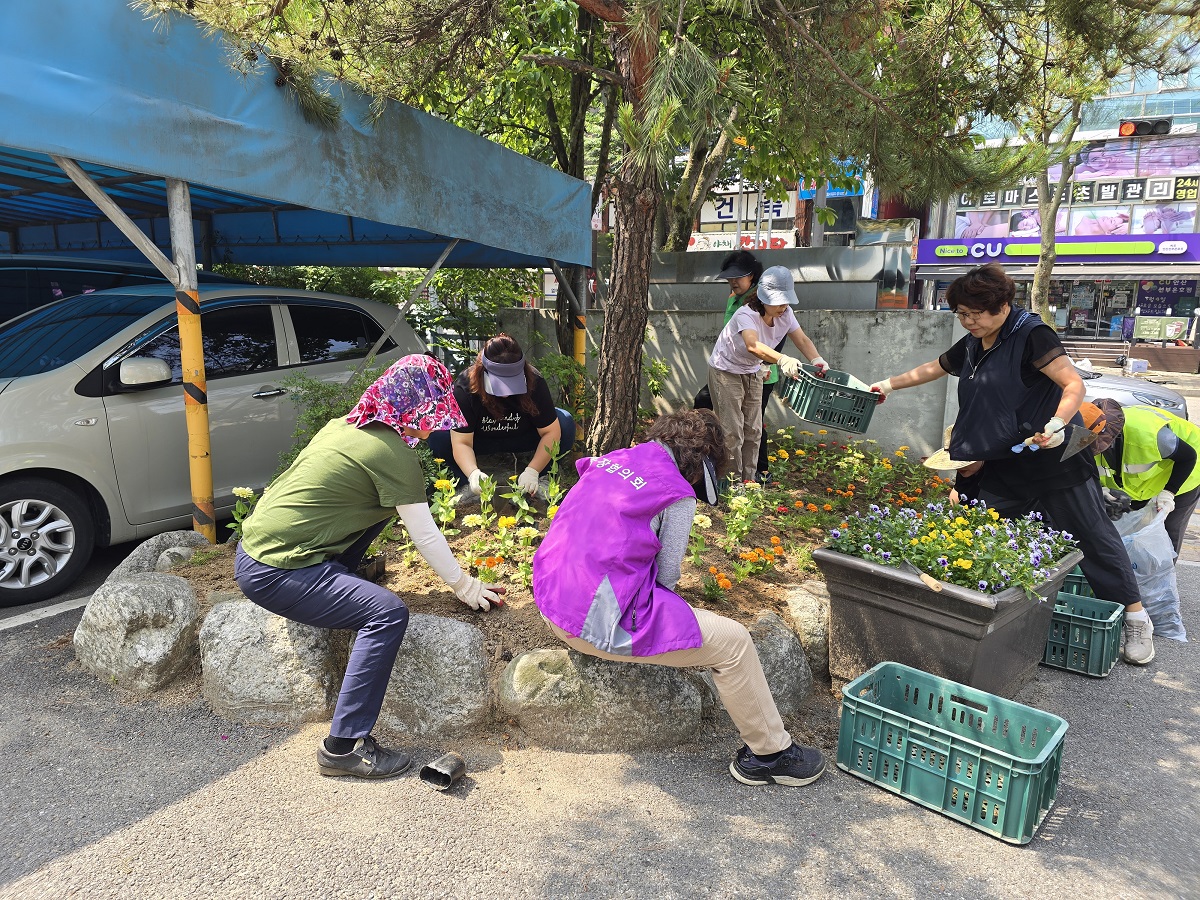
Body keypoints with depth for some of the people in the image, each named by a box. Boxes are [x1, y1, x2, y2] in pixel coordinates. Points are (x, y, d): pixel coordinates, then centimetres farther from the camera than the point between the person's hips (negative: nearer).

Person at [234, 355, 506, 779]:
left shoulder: (344, 425, 10)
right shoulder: (395, 454, -15)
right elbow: (425, 536, -10)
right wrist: (464, 586, 5)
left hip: (255, 546, 9)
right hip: (273, 574, -9)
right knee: (388, 613, -20)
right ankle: (343, 746, -15)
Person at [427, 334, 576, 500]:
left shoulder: (534, 382, -28)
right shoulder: (464, 386, -31)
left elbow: (551, 432, -26)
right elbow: (462, 442, -33)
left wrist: (532, 472, -38)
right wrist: (474, 474, -52)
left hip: (522, 439, 1)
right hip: (479, 440, -1)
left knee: (566, 426, -26)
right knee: (438, 436, -30)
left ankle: (536, 479, -9)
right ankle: (470, 485, -12)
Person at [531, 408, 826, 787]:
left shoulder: (609, 459, 9)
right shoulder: (677, 494, -11)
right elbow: (667, 575, -4)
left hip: (552, 602, 9)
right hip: (599, 624, -8)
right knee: (733, 641, 1)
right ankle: (770, 753, 19)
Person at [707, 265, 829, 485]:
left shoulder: (785, 314, -12)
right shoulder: (746, 315, -34)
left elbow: (802, 340, -11)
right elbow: (753, 345, -52)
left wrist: (817, 361, -31)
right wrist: (783, 360, -69)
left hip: (752, 372, 7)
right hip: (726, 371, -7)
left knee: (753, 431, 10)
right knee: (732, 432, -7)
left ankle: (749, 480, 21)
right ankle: (733, 482, 4)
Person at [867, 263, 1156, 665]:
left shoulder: (1031, 335, -15)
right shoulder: (971, 346, 8)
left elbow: (1073, 383, -20)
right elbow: (933, 369, 25)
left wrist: (1058, 423, -37)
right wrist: (890, 384, 27)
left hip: (1055, 461, -7)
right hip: (1004, 466, 7)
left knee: (1093, 535, 3)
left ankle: (1135, 617, 16)